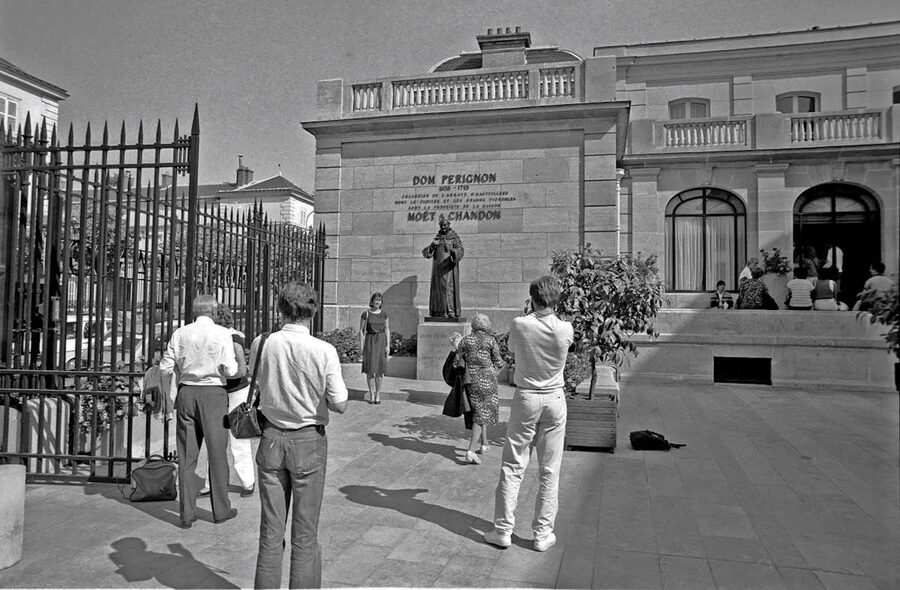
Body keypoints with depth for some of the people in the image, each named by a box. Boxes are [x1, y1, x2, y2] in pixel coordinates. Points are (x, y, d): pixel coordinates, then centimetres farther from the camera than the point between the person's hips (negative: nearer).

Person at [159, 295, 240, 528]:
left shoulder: (180, 333, 2)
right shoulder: (222, 334, -7)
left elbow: (165, 368, 3)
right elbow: (231, 371, -9)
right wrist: (238, 366, 12)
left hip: (186, 393, 3)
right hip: (213, 395, -3)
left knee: (187, 455, 10)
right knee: (217, 453, 9)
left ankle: (187, 513, 14)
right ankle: (221, 510, 18)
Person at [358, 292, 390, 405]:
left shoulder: (384, 314, 5)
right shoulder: (365, 314, -2)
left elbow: (387, 330, 7)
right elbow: (361, 330, 0)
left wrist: (388, 345, -1)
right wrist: (361, 346, -6)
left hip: (381, 341, 2)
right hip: (369, 341, -2)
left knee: (380, 369, 1)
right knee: (370, 368, -4)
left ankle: (378, 393, 11)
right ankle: (371, 394, 6)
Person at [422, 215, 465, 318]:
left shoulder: (455, 238, 2)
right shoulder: (437, 238, 14)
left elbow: (461, 252, -15)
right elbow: (425, 252, 4)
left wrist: (450, 249, -35)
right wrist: (431, 246, -18)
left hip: (449, 270, -4)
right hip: (438, 270, 4)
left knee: (448, 289, -11)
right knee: (437, 290, 1)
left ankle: (451, 312, -12)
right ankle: (437, 312, 2)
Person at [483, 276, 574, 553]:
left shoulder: (519, 325, -11)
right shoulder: (565, 329, -9)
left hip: (525, 397, -1)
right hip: (555, 399, 1)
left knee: (512, 467, 8)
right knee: (549, 472, 10)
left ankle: (503, 530, 14)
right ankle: (543, 534, 18)